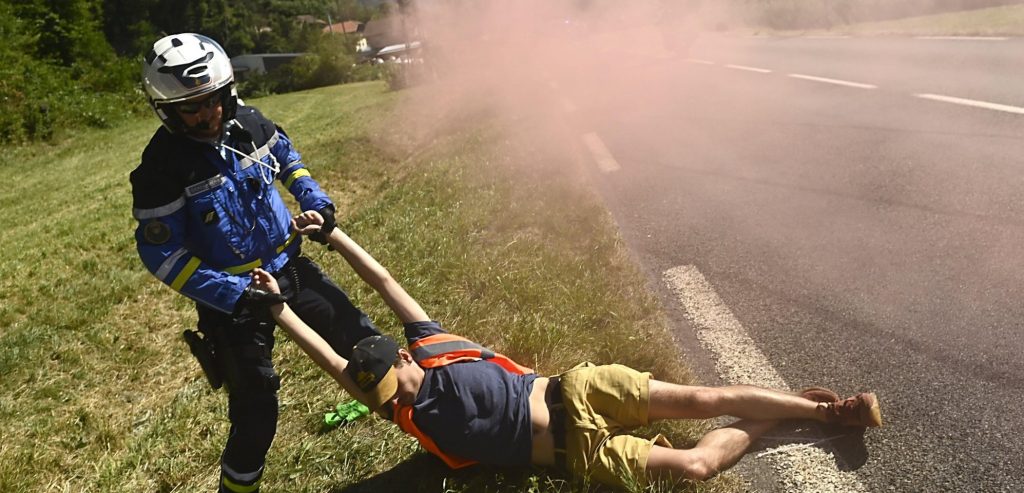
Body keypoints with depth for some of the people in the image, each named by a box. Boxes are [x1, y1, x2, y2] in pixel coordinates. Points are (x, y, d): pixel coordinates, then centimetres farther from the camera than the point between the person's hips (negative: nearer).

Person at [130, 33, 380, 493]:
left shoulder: (248, 123, -4)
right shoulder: (162, 168, -20)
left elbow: (286, 157, 18)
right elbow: (162, 255, -17)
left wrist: (315, 200, 3)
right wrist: (231, 294, -24)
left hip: (288, 266, 6)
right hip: (230, 297, -5)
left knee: (360, 336, 14)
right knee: (256, 411, -1)